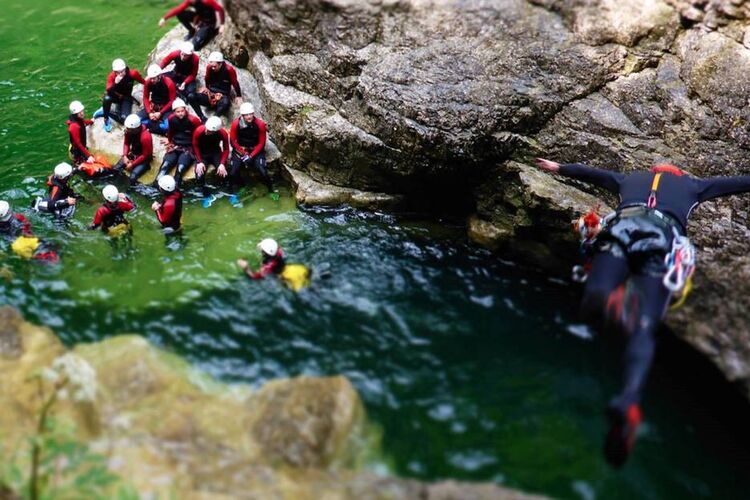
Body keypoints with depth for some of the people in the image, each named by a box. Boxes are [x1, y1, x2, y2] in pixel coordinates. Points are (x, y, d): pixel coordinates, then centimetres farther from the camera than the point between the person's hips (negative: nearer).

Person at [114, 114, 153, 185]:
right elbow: (126, 143, 3)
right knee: (115, 169, -10)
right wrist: (125, 156, -12)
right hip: (133, 154, 7)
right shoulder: (128, 131, -14)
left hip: (143, 159, -7)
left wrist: (132, 164, -20)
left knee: (133, 178, -25)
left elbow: (145, 155, -22)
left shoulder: (145, 137, -32)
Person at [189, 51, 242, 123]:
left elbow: (235, 83, 0)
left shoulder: (229, 69, -13)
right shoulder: (209, 67, -4)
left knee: (226, 103, -43)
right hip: (210, 95, 4)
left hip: (223, 96, -4)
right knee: (192, 97, -23)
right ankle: (203, 119, -26)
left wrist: (238, 96, 6)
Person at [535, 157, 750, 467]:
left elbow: (590, 173, 51)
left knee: (592, 304, -14)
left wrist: (558, 168, 67)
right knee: (643, 331, -16)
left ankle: (617, 304, -49)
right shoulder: (693, 185, 37)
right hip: (664, 241, -1)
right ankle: (630, 400, -43)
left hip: (622, 230, 1)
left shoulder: (631, 179, 40)